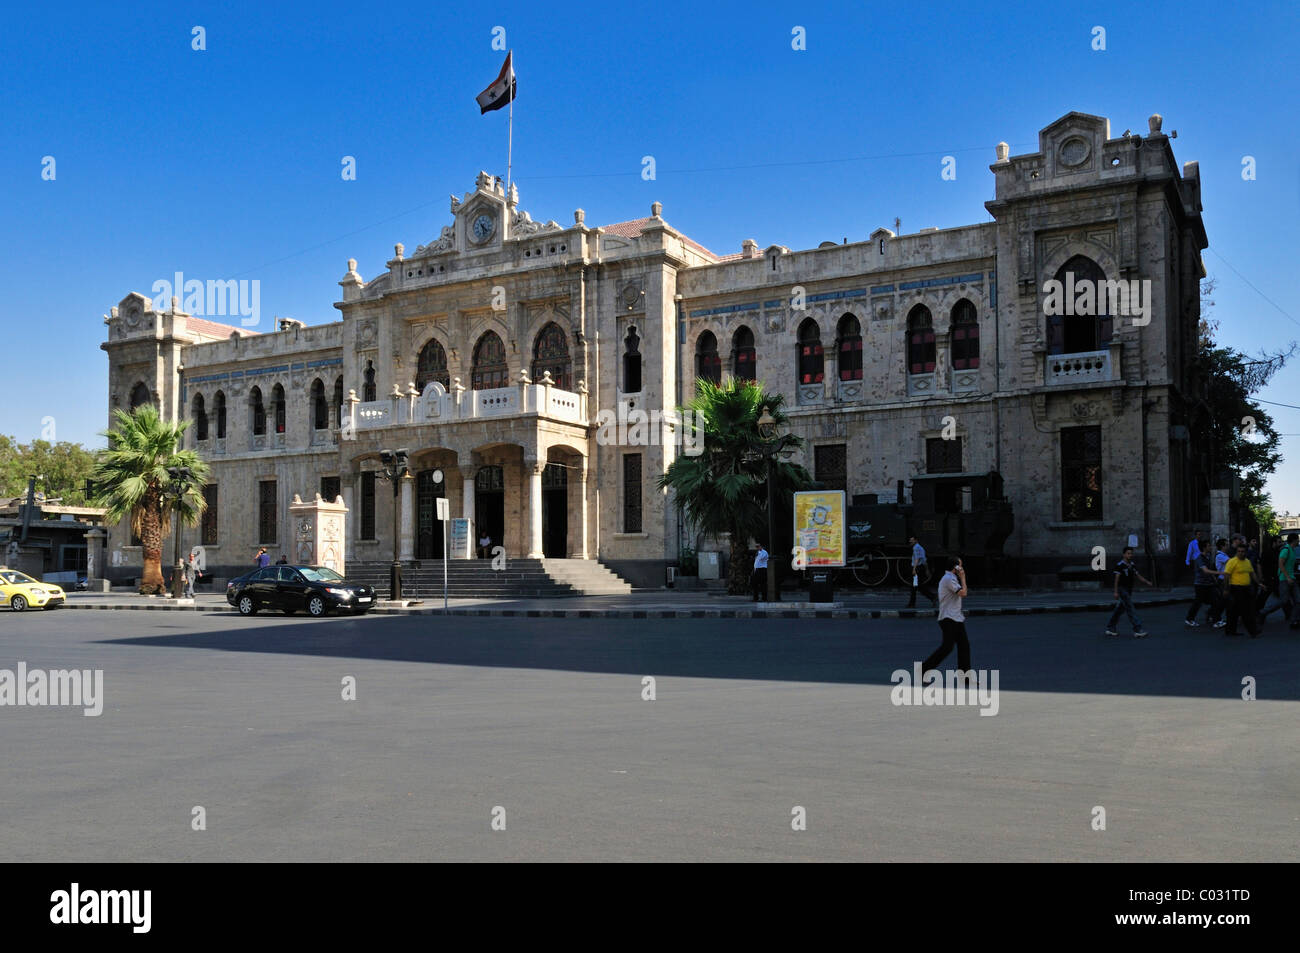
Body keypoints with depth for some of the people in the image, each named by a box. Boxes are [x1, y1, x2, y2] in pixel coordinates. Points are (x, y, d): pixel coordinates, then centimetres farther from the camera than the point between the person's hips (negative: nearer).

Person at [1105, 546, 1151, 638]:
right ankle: (1138, 630, -18)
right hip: (1122, 589, -8)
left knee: (1121, 609, 11)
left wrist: (1147, 582, -5)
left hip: (1129, 590, 8)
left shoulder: (1132, 565, 10)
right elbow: (1117, 578, -14)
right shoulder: (1120, 565, -12)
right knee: (1130, 609, -13)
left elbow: (1138, 575, 11)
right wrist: (1116, 592, -17)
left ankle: (1110, 628, 20)